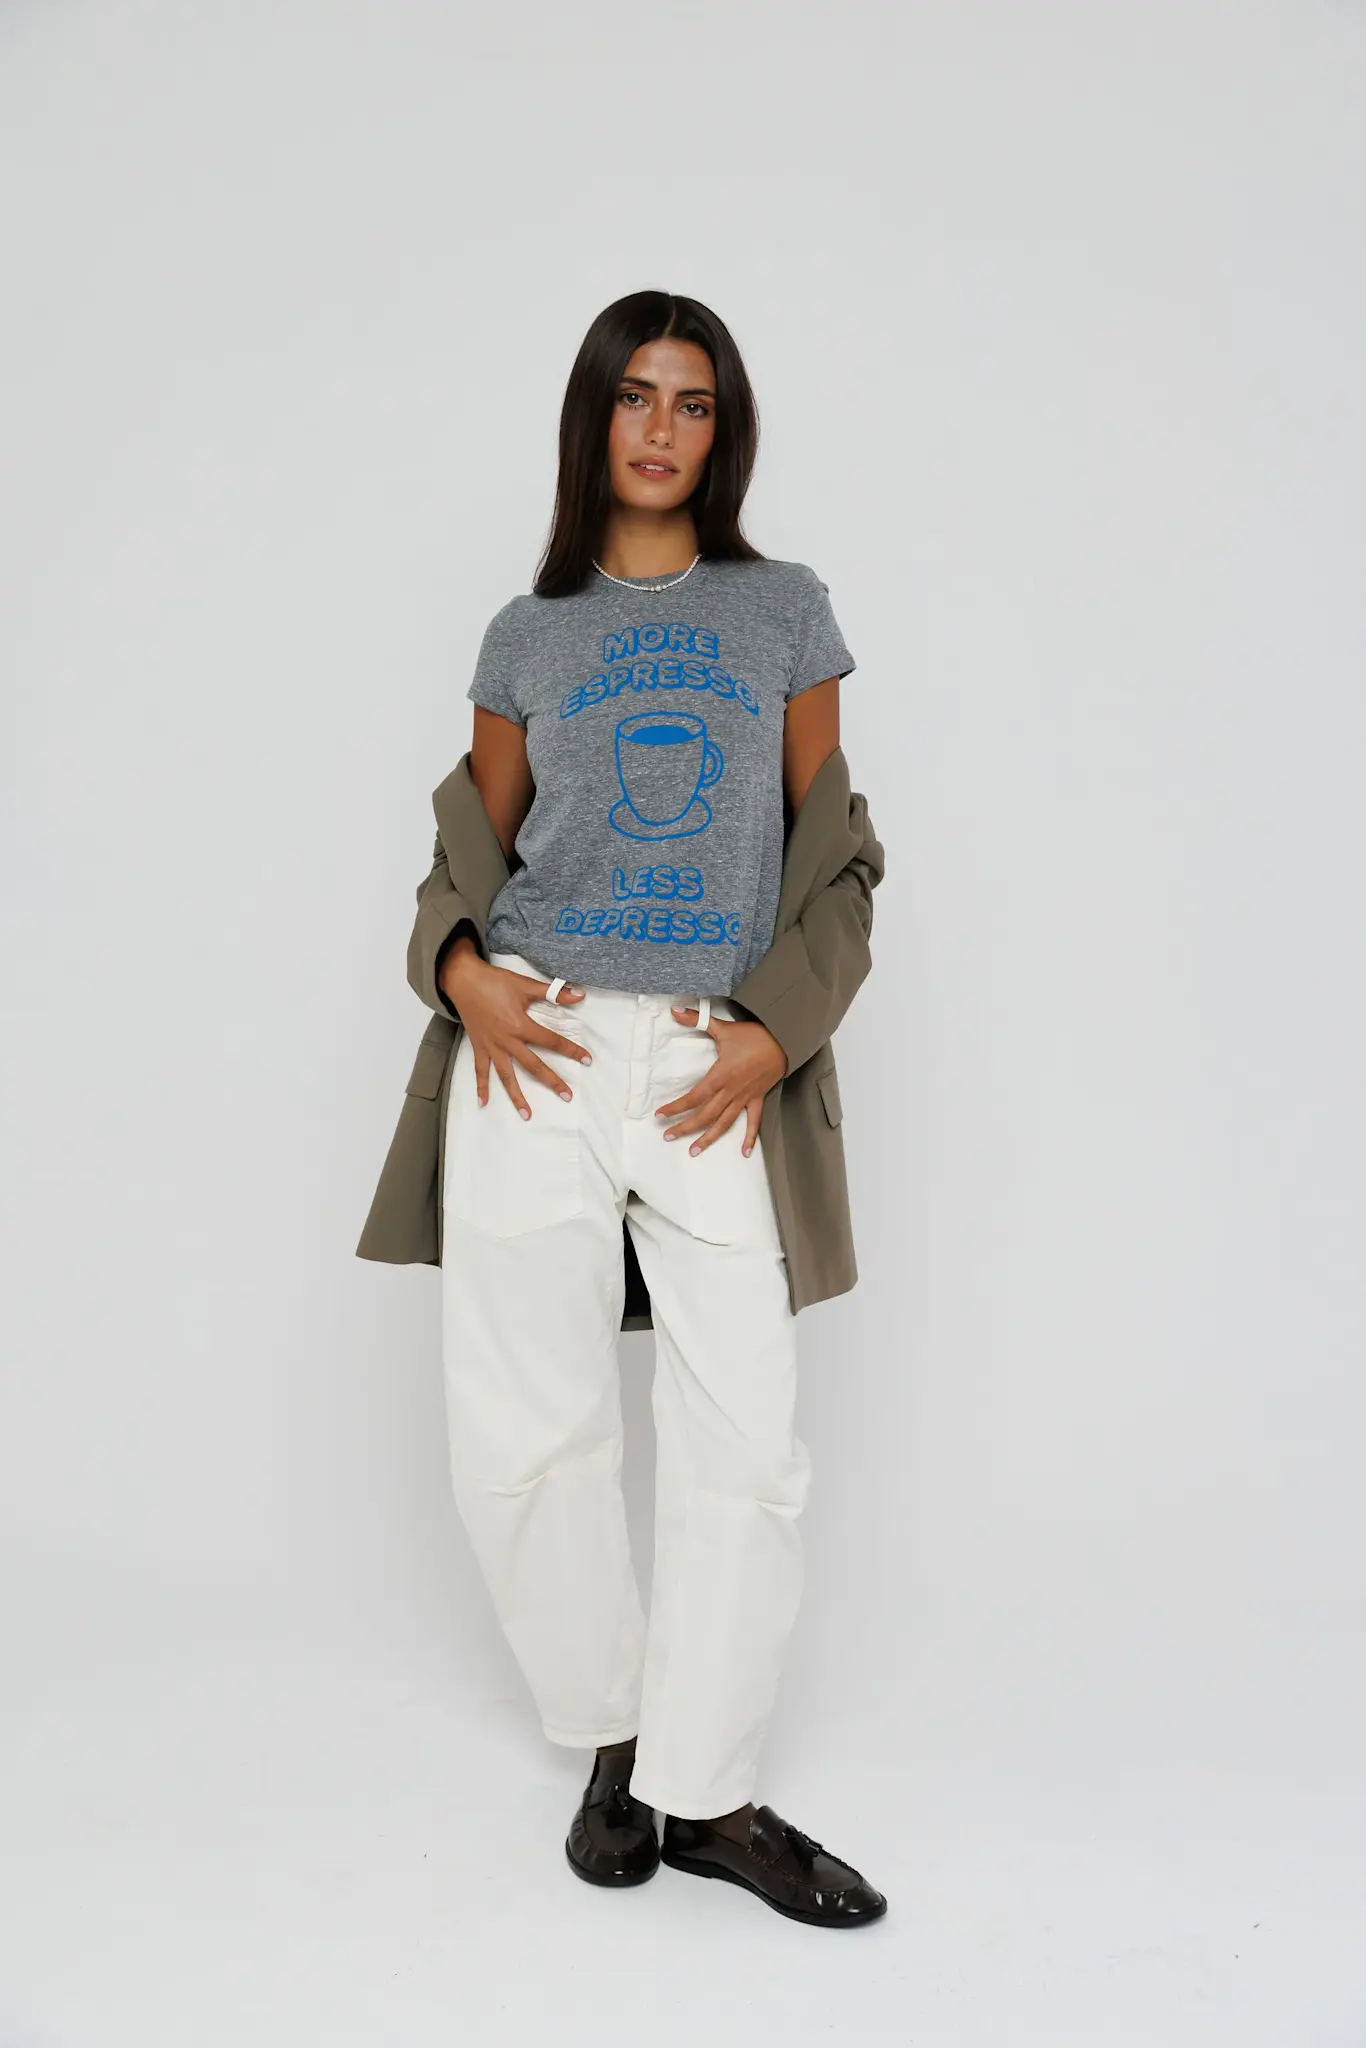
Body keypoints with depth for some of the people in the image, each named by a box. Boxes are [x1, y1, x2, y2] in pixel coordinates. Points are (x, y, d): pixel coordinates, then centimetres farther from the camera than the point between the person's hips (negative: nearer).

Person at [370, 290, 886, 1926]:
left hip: (712, 1066, 0)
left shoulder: (786, 612, 11)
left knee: (746, 1435, -3)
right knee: (530, 1426, 2)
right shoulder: (527, 637, 13)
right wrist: (466, 970, -4)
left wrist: (775, 1031, -4)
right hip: (540, 1050, 1)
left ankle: (702, 1790, 14)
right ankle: (609, 1740, 24)